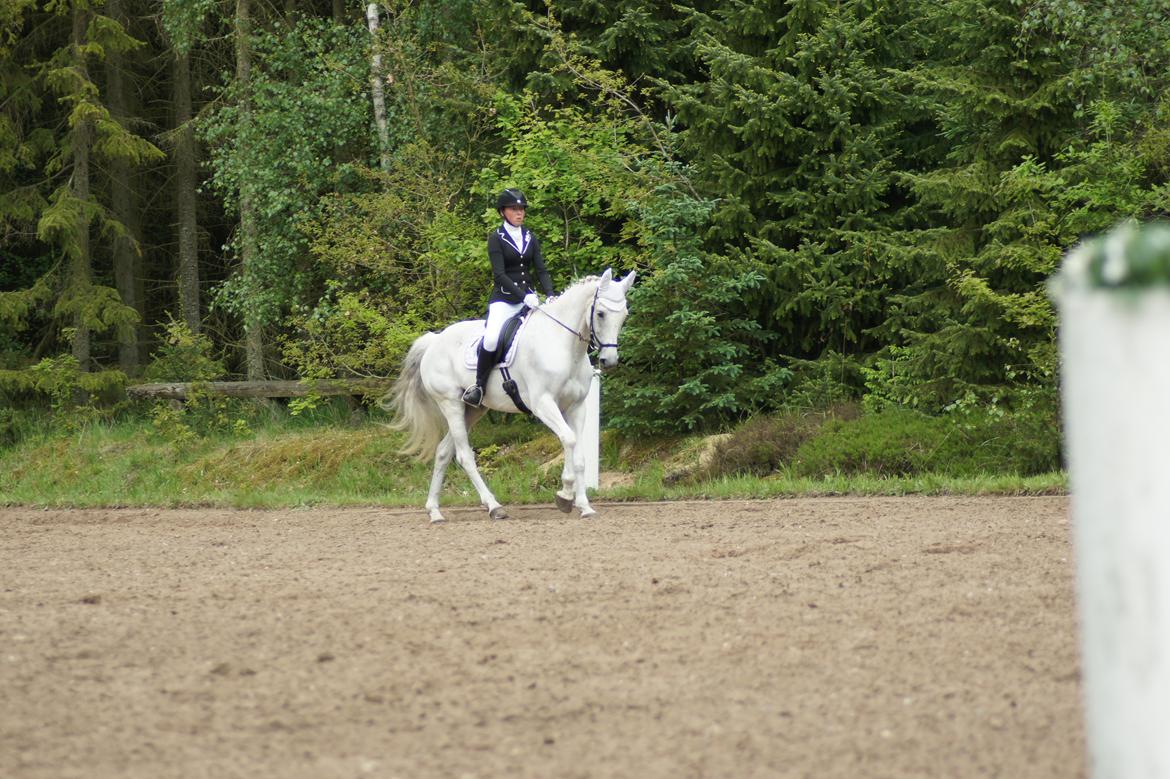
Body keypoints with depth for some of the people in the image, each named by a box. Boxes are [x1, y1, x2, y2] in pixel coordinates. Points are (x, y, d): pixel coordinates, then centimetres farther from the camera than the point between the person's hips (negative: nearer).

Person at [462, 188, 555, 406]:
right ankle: (479, 385, -12)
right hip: (504, 300, -5)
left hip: (529, 297, 5)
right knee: (491, 339, -31)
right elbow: (499, 274, -12)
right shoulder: (496, 238, -2)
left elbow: (541, 271, 8)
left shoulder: (531, 238, 14)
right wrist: (524, 296, -24)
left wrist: (550, 294, -11)